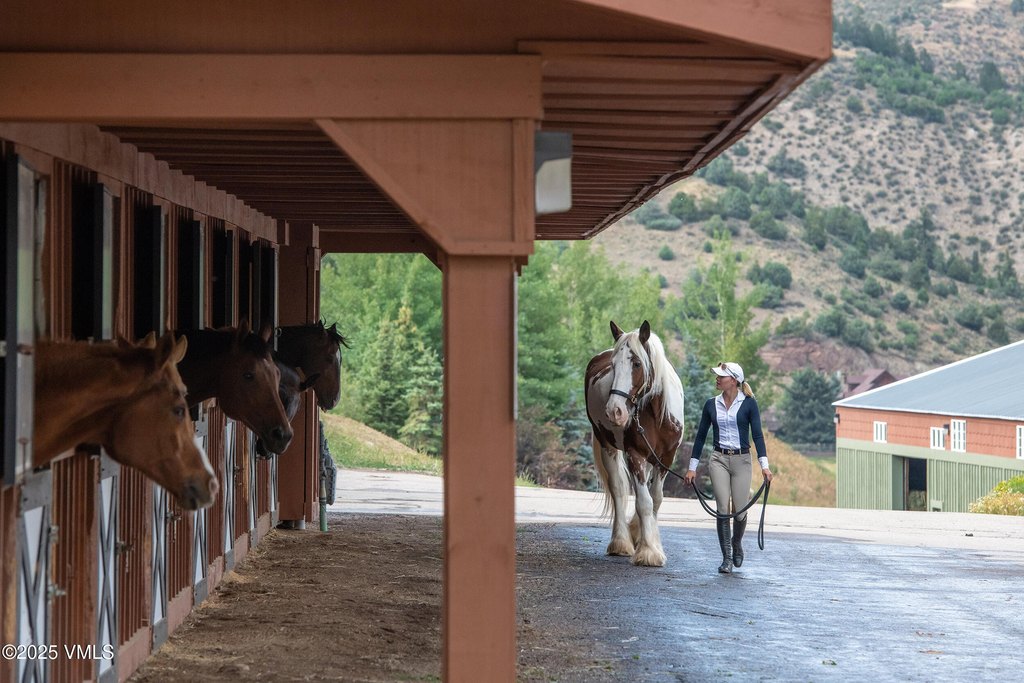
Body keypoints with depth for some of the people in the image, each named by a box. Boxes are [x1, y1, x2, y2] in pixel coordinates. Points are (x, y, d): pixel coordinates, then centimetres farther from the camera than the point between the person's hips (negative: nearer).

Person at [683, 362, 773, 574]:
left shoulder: (748, 403, -3)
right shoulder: (711, 404, 5)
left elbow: (757, 435, -6)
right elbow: (701, 436, 10)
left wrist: (764, 465, -15)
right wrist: (692, 467, 8)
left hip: (741, 460, -2)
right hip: (719, 460, 2)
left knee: (740, 511, -1)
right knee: (723, 509, -7)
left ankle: (737, 543, 29)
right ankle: (726, 558, 2)